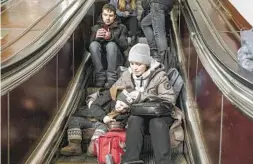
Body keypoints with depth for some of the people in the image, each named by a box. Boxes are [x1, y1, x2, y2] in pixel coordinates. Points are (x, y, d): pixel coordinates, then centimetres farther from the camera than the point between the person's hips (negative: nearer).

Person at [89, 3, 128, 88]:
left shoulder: (121, 27, 10)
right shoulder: (96, 28, 15)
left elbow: (125, 45, -6)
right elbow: (89, 46, 2)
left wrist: (112, 37, -24)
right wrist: (96, 37, -20)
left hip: (116, 59, -1)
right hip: (100, 60, 2)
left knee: (111, 45, -30)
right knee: (94, 44, -25)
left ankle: (111, 78, -35)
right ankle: (100, 76, -31)